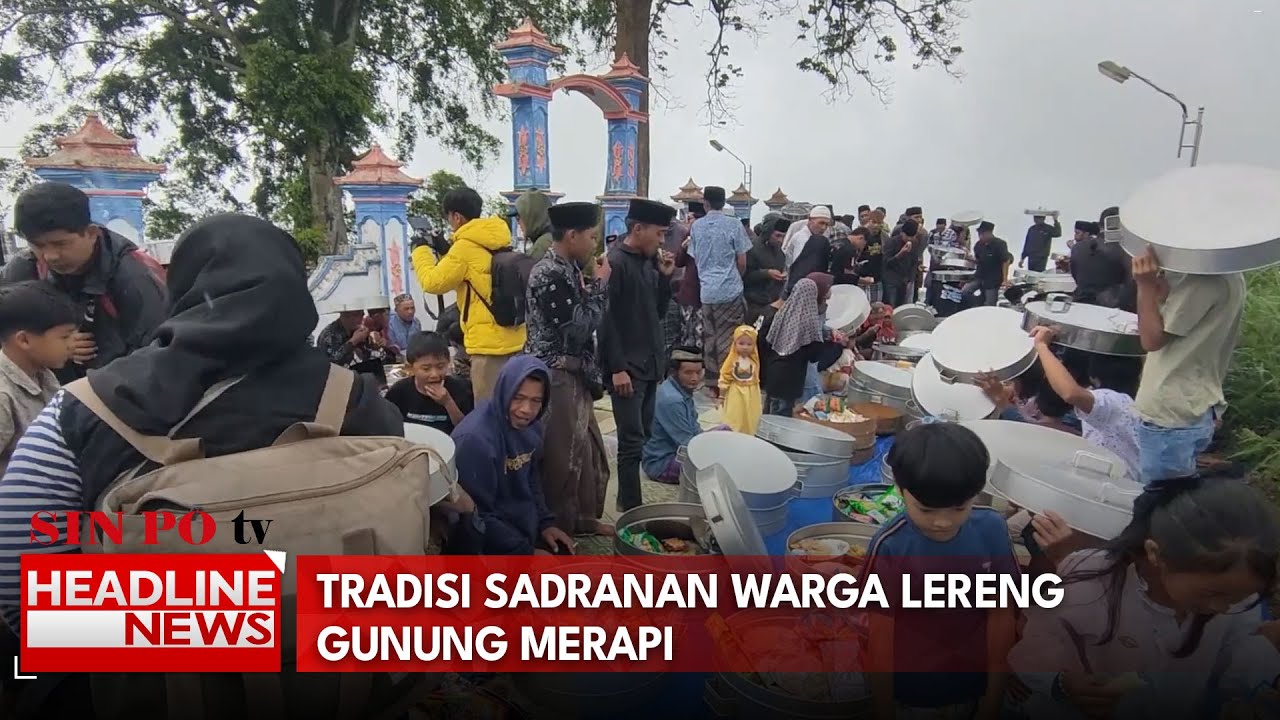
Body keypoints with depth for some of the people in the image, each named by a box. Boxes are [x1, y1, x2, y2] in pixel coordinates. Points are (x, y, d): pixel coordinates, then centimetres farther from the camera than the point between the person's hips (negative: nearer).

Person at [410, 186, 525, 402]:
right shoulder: (499, 242, 11)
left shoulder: (466, 246, -12)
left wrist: (421, 249, 10)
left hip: (489, 342, -8)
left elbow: (433, 282, -4)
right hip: (513, 338, 8)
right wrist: (447, 251, 21)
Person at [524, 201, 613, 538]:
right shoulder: (548, 274, -19)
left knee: (588, 449, 18)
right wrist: (599, 285, -12)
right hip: (556, 377, -10)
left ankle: (583, 516, 33)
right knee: (561, 456, 2)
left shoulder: (567, 268, 10)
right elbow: (577, 329, -22)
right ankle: (557, 527, 17)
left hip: (574, 374, 10)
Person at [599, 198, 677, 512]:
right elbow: (607, 319, -17)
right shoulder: (615, 262, -13)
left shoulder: (649, 262, 12)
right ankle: (631, 508, 4)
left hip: (650, 363, 8)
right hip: (627, 366, -8)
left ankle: (627, 501, 24)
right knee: (632, 442, -6)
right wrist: (617, 368, -19)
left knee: (642, 437, 13)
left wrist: (665, 277, 2)